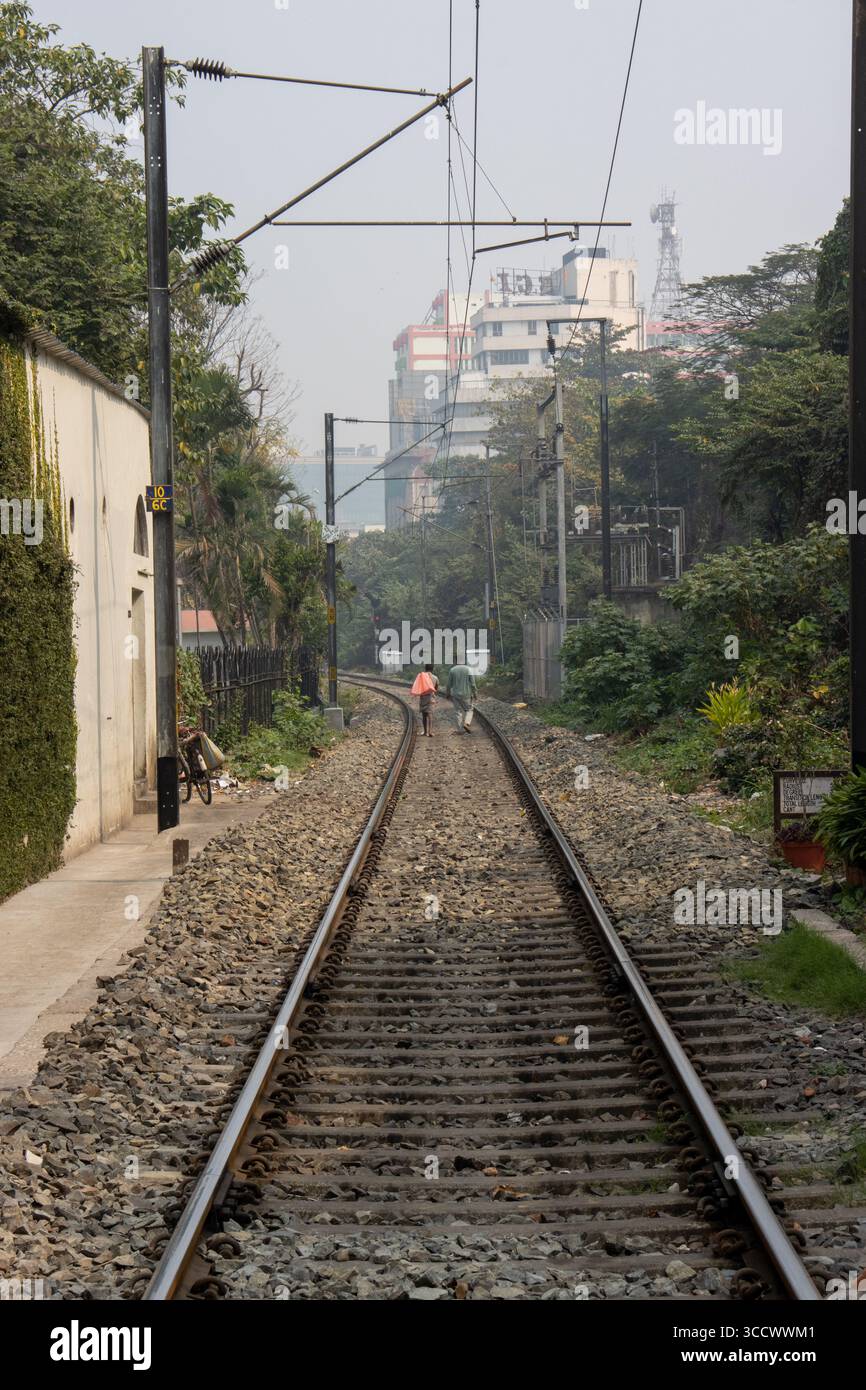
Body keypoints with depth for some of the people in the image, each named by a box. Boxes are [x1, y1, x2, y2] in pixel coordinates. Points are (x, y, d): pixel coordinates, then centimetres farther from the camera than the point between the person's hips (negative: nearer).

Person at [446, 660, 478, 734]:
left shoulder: (452, 670, 1)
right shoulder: (468, 670, -3)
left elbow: (449, 684, 3)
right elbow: (472, 684, -5)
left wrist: (448, 694, 14)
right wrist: (475, 694, 4)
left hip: (455, 695, 1)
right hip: (466, 695, -1)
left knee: (458, 711, 8)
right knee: (469, 709, 14)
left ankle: (460, 730, 6)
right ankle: (466, 723, -9)